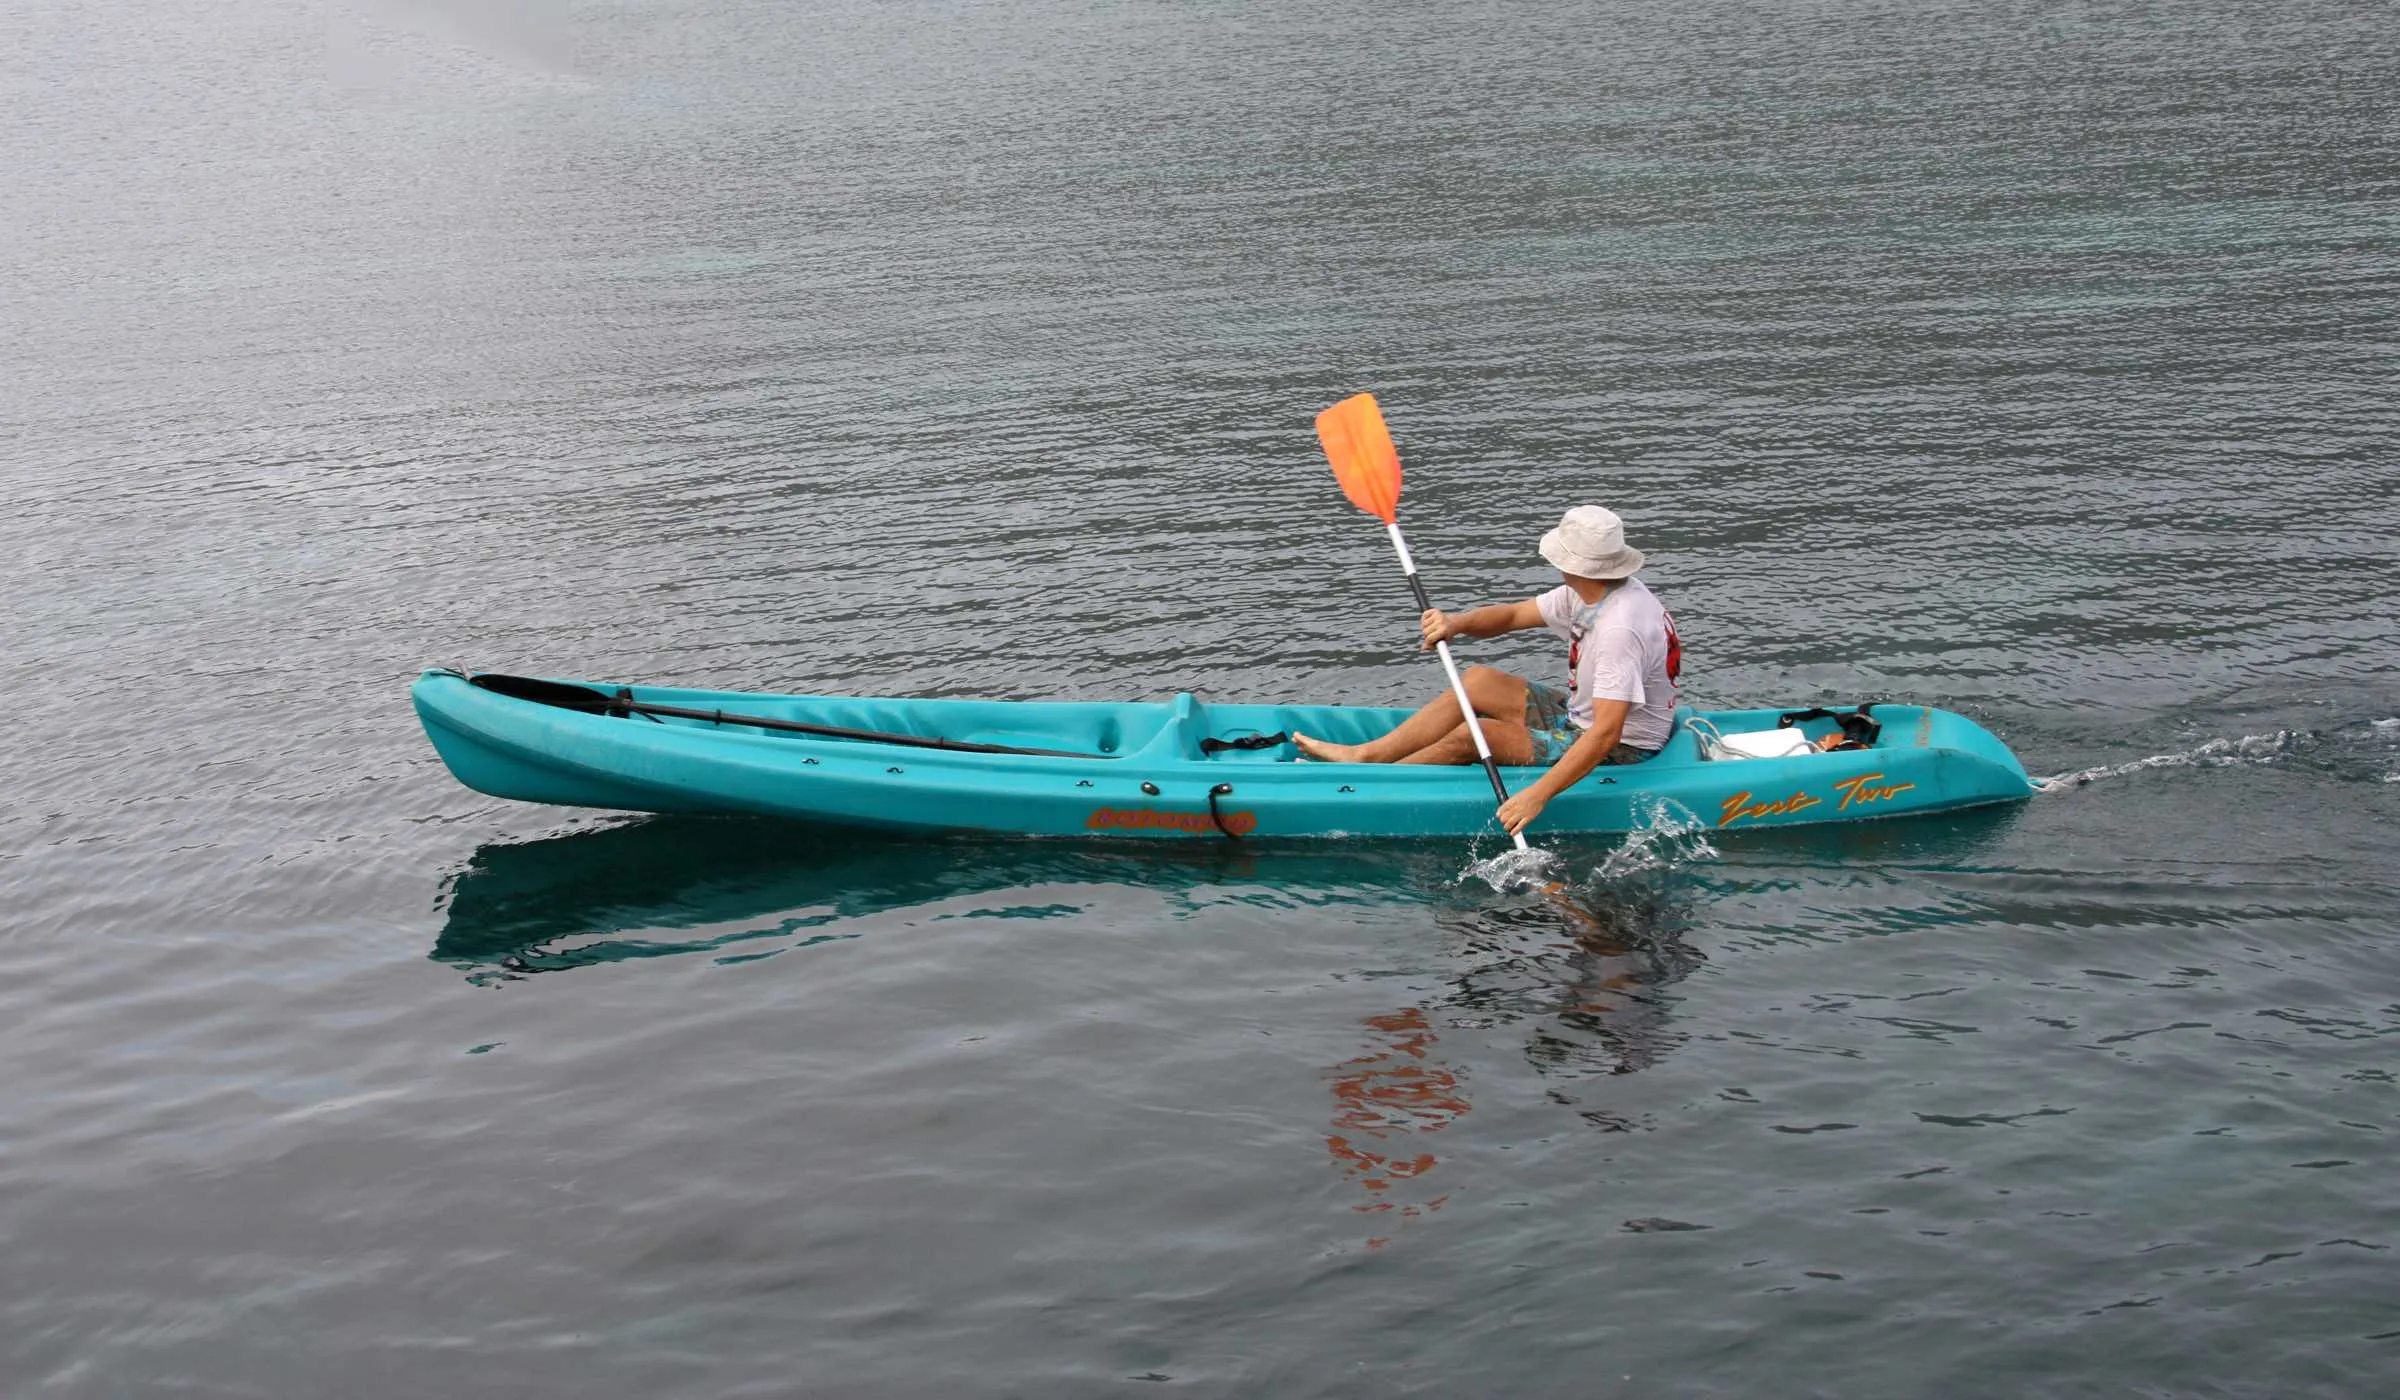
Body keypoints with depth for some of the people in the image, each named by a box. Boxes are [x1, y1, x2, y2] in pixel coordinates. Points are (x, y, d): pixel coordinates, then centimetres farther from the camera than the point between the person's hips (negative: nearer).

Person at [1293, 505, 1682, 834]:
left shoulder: (1620, 628, -33)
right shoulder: (1589, 592, -3)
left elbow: (1606, 734, -39)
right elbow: (1512, 616, 7)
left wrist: (1537, 795, -42)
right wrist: (1457, 623, -15)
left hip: (1618, 754, -10)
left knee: (1472, 736, -13)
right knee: (1478, 680, 8)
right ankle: (1365, 755, 11)